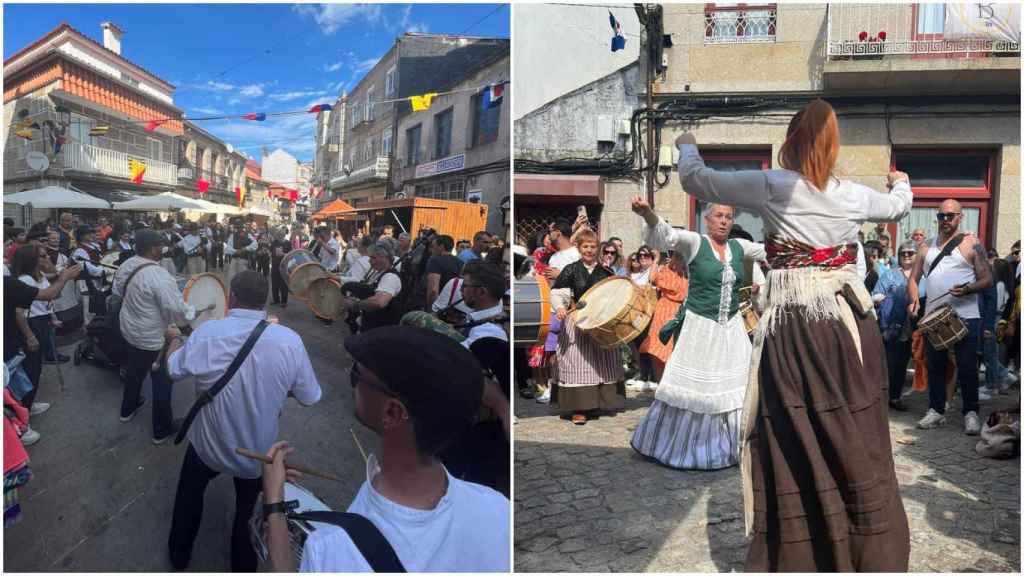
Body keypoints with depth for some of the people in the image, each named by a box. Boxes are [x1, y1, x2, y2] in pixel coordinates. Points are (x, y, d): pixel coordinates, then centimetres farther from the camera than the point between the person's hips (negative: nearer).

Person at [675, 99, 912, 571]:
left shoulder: (769, 187, -6)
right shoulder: (852, 194, 5)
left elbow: (694, 179, 4)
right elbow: (898, 206, 28)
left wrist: (687, 146, 26)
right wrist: (901, 182, 52)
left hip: (791, 326, -3)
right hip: (847, 321, 3)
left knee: (793, 444, 5)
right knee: (857, 443, 10)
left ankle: (796, 555, 15)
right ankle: (873, 554, 22)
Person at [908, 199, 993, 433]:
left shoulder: (971, 244, 1)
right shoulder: (927, 247, 13)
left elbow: (987, 279, -1)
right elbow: (913, 278, 15)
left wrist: (968, 289, -21)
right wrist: (914, 300, -4)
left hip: (965, 316, -4)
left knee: (967, 368, -1)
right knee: (935, 366, 9)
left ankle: (970, 413, 11)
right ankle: (936, 411, 18)